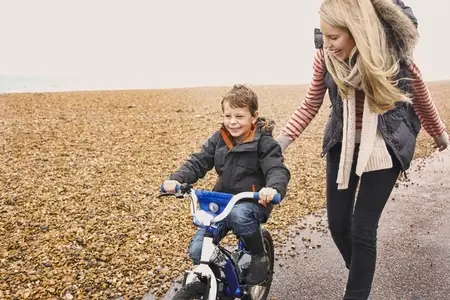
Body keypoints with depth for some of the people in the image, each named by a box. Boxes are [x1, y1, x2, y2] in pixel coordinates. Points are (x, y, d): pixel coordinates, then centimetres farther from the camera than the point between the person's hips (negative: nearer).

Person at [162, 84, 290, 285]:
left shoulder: (264, 142, -10)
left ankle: (260, 257, -10)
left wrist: (273, 188, -46)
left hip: (253, 202, -4)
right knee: (197, 251, -10)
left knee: (239, 214, -40)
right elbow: (198, 162, 0)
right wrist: (177, 179, -20)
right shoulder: (218, 139, 3)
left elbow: (277, 170, -21)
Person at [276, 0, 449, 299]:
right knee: (338, 224, 9)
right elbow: (311, 104, 1)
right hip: (343, 145, 4)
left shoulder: (394, 53, -17)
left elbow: (421, 98, 1)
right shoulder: (326, 56, -10)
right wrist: (282, 139, -10)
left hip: (383, 149, -3)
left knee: (363, 229, -5)